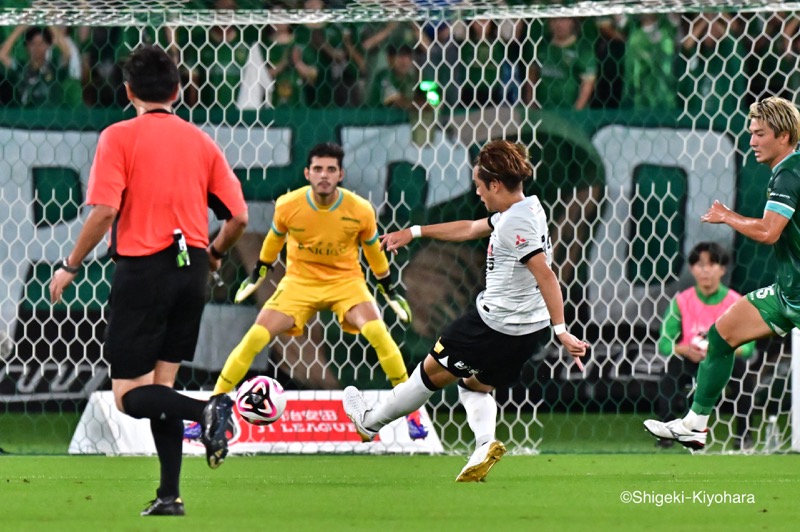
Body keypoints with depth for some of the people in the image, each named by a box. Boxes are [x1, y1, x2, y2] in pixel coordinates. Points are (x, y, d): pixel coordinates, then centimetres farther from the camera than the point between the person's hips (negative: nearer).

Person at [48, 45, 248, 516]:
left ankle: (206, 410, -27)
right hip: (191, 272, 5)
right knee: (161, 385, 14)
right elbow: (238, 217, 5)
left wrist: (71, 267, -4)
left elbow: (104, 212, -15)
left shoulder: (119, 137, -5)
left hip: (143, 269, -5)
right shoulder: (200, 141, 8)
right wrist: (214, 253, 25)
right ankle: (170, 495, 6)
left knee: (130, 395, -1)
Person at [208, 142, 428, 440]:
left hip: (346, 280, -1)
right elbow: (275, 237, 7)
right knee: (255, 338, -14)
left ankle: (411, 412, -12)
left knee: (376, 331, -26)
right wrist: (259, 272, 19)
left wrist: (388, 288, 12)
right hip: (299, 281, 1)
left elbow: (372, 248, 4)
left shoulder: (360, 211, -17)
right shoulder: (288, 206, -16)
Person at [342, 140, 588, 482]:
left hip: (496, 326, -9)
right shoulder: (526, 209, 10)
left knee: (433, 372, 11)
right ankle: (485, 444, -2)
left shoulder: (516, 223, -21)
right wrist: (415, 232, 29)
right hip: (532, 330, 9)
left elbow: (545, 276, -30)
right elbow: (470, 229, 24)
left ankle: (371, 421, 28)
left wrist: (562, 330, -34)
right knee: (474, 384, 25)